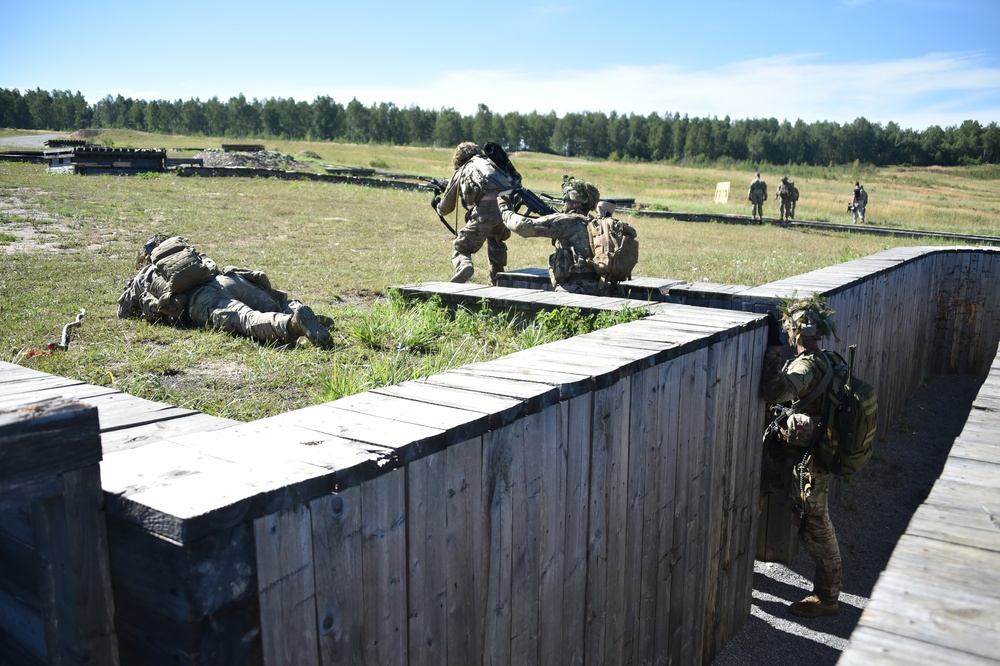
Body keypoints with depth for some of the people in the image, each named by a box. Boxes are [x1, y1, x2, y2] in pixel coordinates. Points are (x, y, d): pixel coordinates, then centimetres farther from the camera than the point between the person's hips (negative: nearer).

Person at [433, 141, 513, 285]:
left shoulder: (461, 172, 25)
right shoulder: (491, 162, 32)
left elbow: (446, 208, 31)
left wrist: (437, 205, 54)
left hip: (485, 210, -4)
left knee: (462, 248, 9)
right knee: (497, 241, 32)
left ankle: (464, 266, -23)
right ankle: (497, 282, 31)